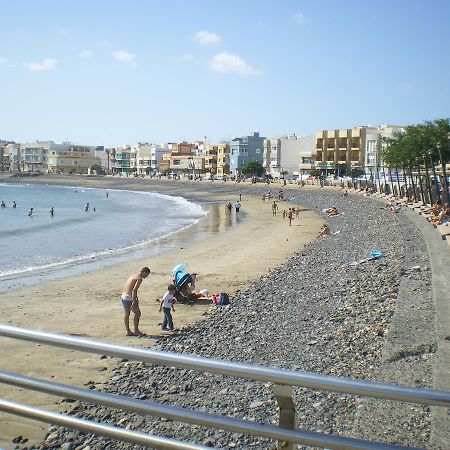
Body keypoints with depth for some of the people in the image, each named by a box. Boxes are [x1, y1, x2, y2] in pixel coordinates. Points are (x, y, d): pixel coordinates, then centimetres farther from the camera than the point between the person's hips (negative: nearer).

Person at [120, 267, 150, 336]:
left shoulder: (133, 276, 17)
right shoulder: (139, 278, -11)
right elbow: (134, 290, -21)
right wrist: (134, 302, -22)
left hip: (123, 296, 9)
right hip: (129, 297, -9)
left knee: (127, 314, 16)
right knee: (138, 314, 4)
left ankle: (128, 331, 25)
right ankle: (136, 331, 10)